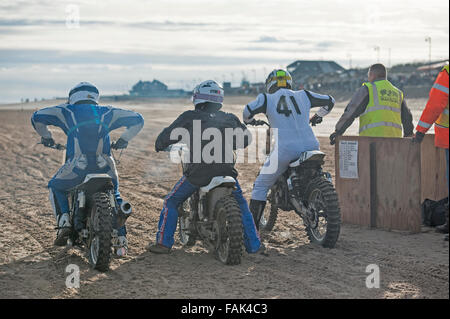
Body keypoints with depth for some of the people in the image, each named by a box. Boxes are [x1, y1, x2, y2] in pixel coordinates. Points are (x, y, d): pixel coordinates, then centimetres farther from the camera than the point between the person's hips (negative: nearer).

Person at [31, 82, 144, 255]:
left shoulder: (68, 111, 15)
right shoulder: (106, 112, 21)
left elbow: (37, 117, 8)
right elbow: (137, 119, 20)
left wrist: (46, 137, 23)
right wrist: (124, 139, 30)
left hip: (77, 167, -2)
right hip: (104, 167, 2)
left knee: (55, 187, 27)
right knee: (114, 198, 27)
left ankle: (64, 223, 5)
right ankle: (122, 239, 13)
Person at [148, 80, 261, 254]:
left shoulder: (190, 117, 1)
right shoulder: (230, 119, 8)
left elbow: (167, 135, 5)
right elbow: (245, 138, 19)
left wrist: (160, 146, 27)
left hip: (197, 173, -2)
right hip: (226, 172, 2)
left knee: (171, 202, 16)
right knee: (241, 205, 22)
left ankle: (163, 243, 12)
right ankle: (254, 245, 19)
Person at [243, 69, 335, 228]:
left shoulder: (268, 98, 8)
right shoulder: (303, 95, 18)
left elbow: (248, 109, -8)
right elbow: (329, 101, 25)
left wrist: (248, 120, 16)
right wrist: (317, 117, 43)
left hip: (285, 149, -3)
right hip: (310, 146, 3)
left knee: (261, 185, 11)